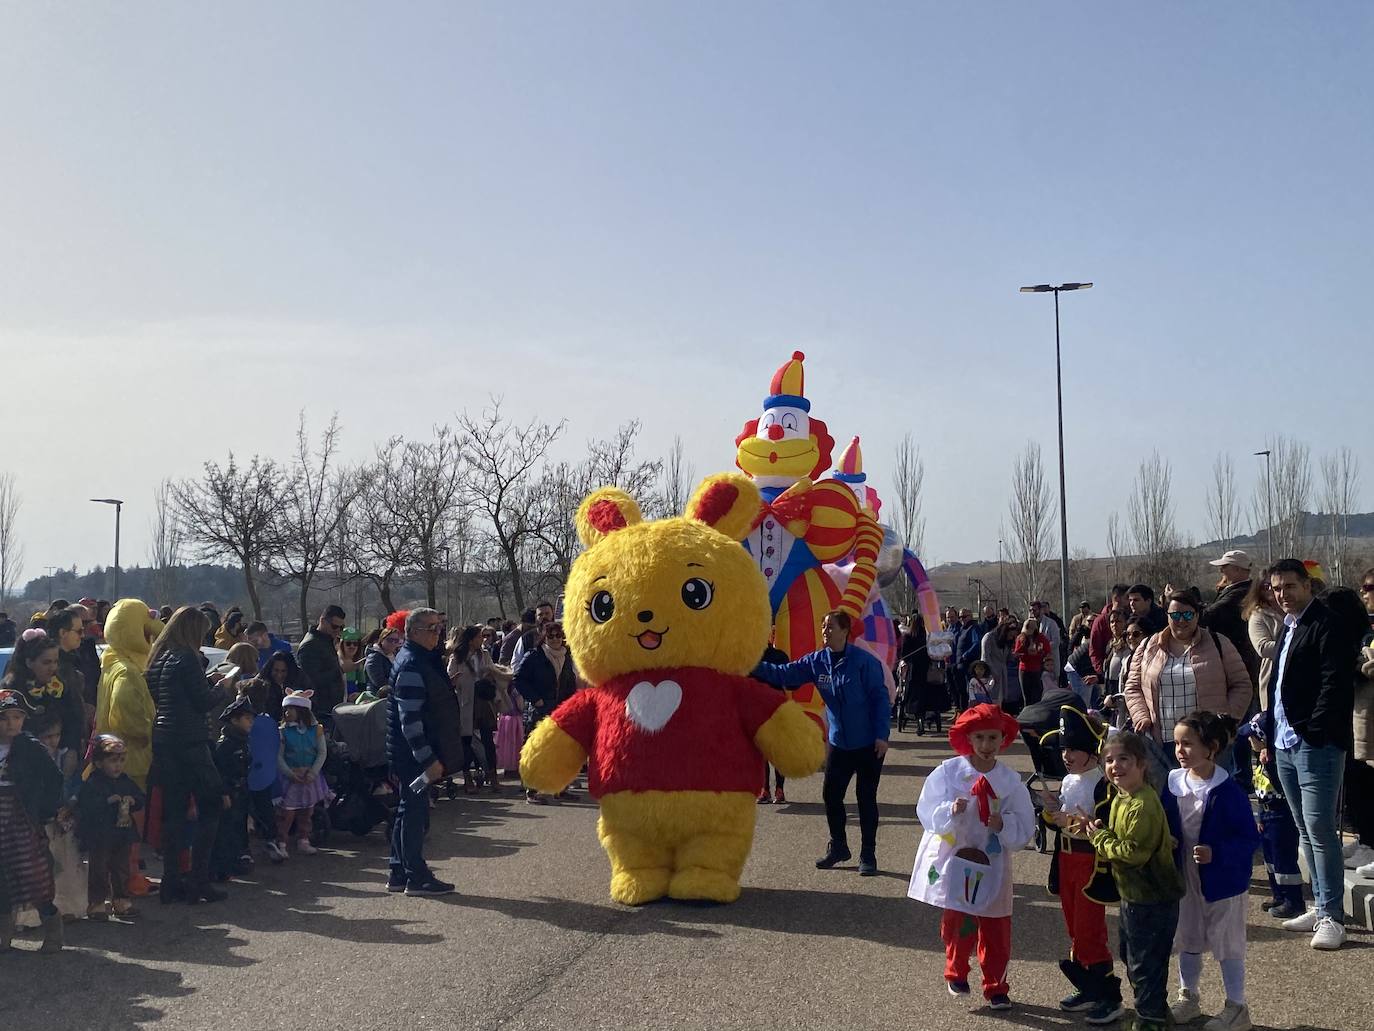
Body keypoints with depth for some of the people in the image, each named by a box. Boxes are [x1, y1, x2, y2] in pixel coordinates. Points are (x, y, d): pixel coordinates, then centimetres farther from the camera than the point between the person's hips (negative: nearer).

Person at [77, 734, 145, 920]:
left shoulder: (126, 781, 8)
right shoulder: (91, 784, -10)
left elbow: (140, 798, 10)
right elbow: (86, 806, -22)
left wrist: (132, 801, -12)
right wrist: (108, 801, -27)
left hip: (123, 835, 6)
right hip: (99, 836, -6)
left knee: (121, 868, 12)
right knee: (99, 870, 0)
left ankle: (121, 899, 22)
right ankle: (97, 902, 7)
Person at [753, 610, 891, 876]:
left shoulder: (864, 661, -16)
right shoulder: (817, 662, -1)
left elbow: (880, 697, -14)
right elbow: (783, 674, -6)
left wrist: (882, 735, -17)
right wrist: (753, 666, -20)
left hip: (869, 744, -5)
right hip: (839, 742, 5)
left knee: (866, 798, 1)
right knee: (831, 794, 7)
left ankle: (868, 856, 13)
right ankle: (838, 848, 26)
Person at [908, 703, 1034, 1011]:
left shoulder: (1010, 781, -4)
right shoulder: (947, 772, -7)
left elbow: (1024, 828, -3)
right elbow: (927, 813, -9)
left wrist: (1004, 825, -23)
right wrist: (951, 812, -27)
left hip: (992, 865, 1)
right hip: (952, 861, -1)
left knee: (996, 930, 5)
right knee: (956, 922, 6)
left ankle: (996, 987, 22)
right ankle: (956, 973, 33)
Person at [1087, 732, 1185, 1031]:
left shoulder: (1143, 805, -26)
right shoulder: (1121, 797, 5)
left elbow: (1133, 852, -29)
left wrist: (1099, 838, -16)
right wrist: (1098, 832, -2)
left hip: (1152, 899, -10)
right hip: (1133, 894, 10)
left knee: (1144, 962, 3)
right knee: (1131, 956, 23)